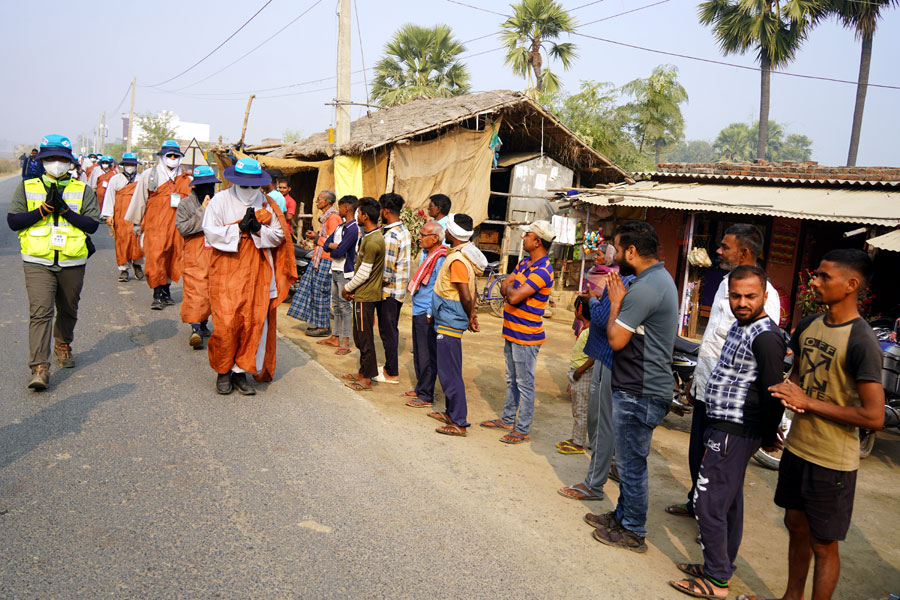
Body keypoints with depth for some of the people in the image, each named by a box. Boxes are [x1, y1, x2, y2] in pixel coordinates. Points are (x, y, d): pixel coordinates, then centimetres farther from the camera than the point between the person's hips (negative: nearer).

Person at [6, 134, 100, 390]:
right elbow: (13, 220, -1)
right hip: (38, 263, -1)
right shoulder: (27, 187, 6)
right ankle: (40, 368, -13)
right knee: (40, 312, -12)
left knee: (68, 310, 17)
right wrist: (43, 209, -13)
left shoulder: (82, 190, 4)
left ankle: (63, 345, 43)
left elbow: (92, 224, -5)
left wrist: (65, 210, -17)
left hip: (72, 263, 2)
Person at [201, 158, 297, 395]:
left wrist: (258, 229, -11)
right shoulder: (220, 200, 2)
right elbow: (211, 232, -7)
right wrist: (240, 228, -14)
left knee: (256, 322, 0)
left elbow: (278, 234, 6)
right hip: (227, 271, -3)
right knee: (226, 322, -6)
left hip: (258, 271, 3)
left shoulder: (266, 204, 9)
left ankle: (241, 371, 11)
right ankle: (223, 371, 12)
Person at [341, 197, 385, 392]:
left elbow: (363, 273, -21)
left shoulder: (372, 242, -21)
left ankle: (366, 379, 6)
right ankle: (363, 372, 28)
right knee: (360, 336, 17)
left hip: (365, 296, -10)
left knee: (364, 337, -2)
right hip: (363, 294, 10)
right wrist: (351, 288, 10)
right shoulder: (370, 237, 12)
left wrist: (347, 288, -7)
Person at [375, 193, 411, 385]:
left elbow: (386, 273, -23)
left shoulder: (390, 237, -22)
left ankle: (392, 374, 9)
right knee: (392, 329, 18)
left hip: (389, 290, -9)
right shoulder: (404, 231, 8)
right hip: (399, 289, 9)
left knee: (388, 331, 0)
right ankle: (391, 367, 29)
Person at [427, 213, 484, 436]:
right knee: (448, 370, 19)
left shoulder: (457, 260, -22)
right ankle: (451, 412, 31)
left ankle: (459, 423, 4)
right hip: (451, 322, 10)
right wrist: (471, 314, 14)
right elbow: (471, 293, 15)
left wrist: (469, 317, -8)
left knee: (449, 373, -3)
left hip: (448, 322, -10)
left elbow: (466, 297, -24)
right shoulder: (465, 255, 9)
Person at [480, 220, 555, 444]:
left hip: (526, 336, -9)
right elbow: (505, 287, 11)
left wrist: (510, 288, -5)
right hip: (512, 332, 10)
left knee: (524, 383, 0)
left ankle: (523, 429, 10)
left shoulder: (542, 271, -21)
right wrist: (513, 290, -10)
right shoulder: (524, 263, 11)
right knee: (511, 380, 20)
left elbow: (514, 296, -26)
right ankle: (508, 419, 33)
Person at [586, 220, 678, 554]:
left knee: (632, 463, 3)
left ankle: (633, 532, 16)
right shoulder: (661, 278, 12)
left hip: (640, 392, -11)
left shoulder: (644, 288, -23)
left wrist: (615, 301, -10)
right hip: (648, 386, 11)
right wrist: (621, 299, 7)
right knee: (629, 459, 21)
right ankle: (623, 515, 36)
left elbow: (616, 338, -19)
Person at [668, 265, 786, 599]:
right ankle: (721, 566, 31)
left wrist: (768, 436, -10)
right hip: (726, 427, 10)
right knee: (729, 502, 19)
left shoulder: (765, 336, -20)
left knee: (709, 503, -5)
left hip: (734, 433, -10)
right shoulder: (740, 326, 12)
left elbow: (773, 392, -20)